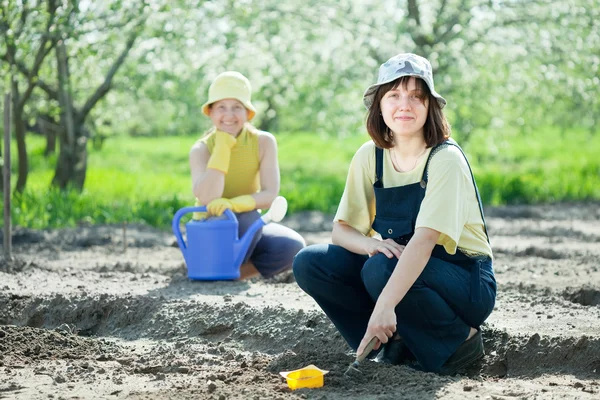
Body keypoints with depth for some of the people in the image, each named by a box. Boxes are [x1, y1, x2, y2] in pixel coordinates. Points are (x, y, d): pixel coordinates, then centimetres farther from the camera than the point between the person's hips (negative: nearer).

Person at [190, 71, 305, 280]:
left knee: (292, 246, -25)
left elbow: (269, 194, -16)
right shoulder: (201, 149, -11)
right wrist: (222, 147, -24)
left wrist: (232, 204, -35)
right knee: (247, 217, -35)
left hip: (248, 229, 3)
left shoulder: (264, 142, -7)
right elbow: (206, 199, -26)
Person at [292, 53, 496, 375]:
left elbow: (424, 239, -32)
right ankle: (397, 341, -1)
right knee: (309, 264, -11)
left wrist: (384, 306, -43)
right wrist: (370, 243, -25)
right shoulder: (370, 156, -1)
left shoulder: (445, 159, -20)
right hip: (402, 266, 6)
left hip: (465, 283, -6)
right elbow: (341, 230, 0)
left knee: (382, 269, -34)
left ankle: (459, 341, -10)